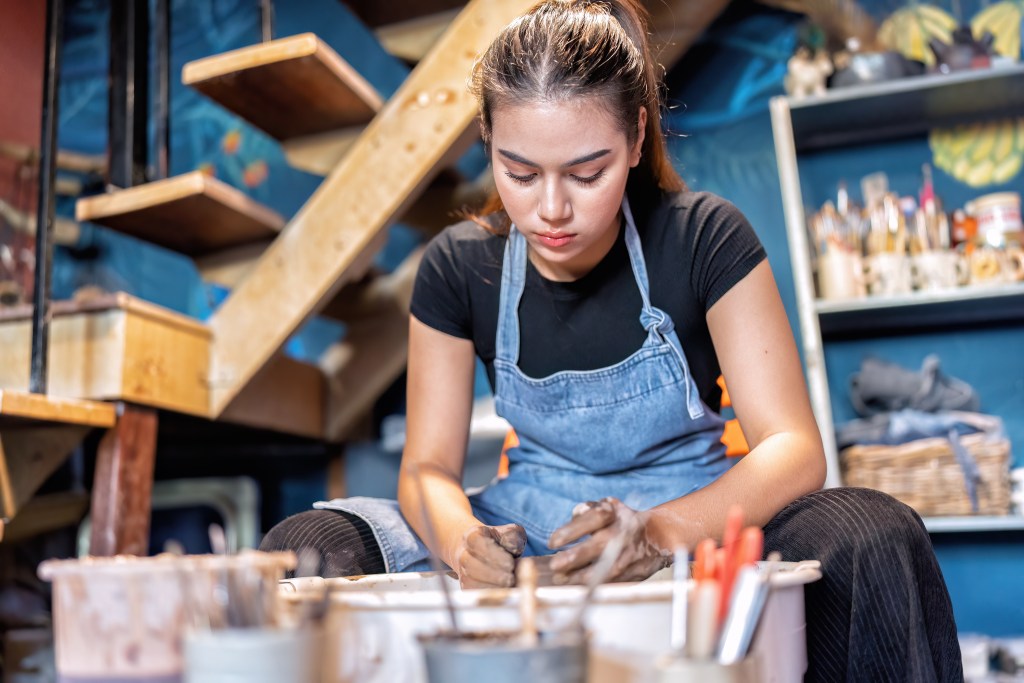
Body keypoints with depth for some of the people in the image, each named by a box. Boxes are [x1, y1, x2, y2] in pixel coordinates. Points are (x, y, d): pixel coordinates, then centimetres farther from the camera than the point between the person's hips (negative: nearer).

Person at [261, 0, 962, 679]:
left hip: (695, 525, -1)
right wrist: (462, 541, -28)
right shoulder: (459, 265, -5)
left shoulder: (704, 238, -12)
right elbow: (428, 464, -4)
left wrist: (657, 532, -37)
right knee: (304, 546, -20)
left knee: (874, 535, -31)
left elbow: (793, 448, -17)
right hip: (531, 537, 2)